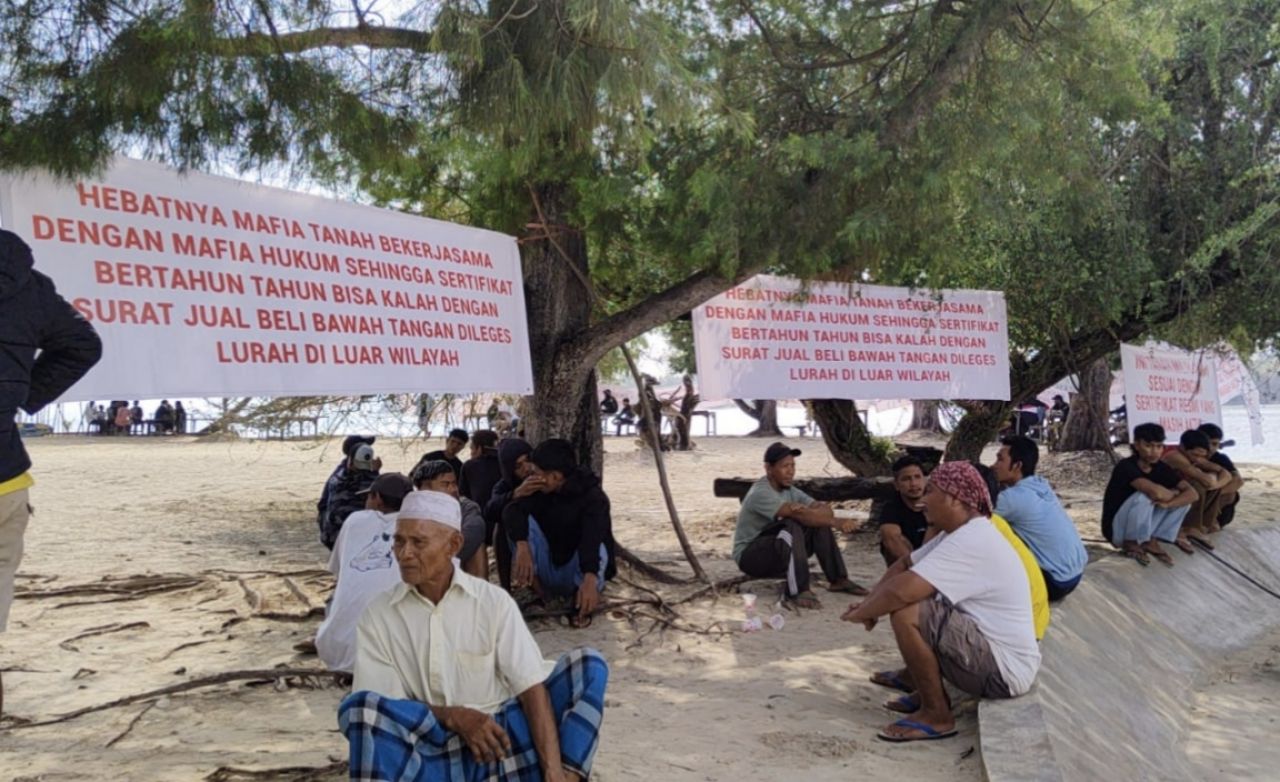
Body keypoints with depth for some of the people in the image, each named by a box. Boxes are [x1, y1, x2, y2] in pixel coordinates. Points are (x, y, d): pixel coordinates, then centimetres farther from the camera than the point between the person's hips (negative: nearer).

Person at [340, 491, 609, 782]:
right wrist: (454, 716, -19)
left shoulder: (493, 601, -1)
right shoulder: (378, 616, 2)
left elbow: (532, 686, -9)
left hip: (498, 738, 1)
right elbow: (380, 707, -3)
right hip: (431, 753, -1)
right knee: (361, 707, -30)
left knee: (588, 665, -15)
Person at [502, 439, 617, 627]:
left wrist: (590, 580, -55)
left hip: (577, 573, -3)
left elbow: (592, 537, -37)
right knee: (525, 520, -19)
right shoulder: (539, 490, -5)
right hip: (546, 572, 3)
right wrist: (522, 545, -45)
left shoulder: (592, 496, -18)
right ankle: (535, 586, -19)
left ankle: (582, 602, -13)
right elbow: (512, 511, -24)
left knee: (597, 548, -36)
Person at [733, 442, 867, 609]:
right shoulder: (760, 493, -22)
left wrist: (805, 512, -30)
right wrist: (836, 522, -30)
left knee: (820, 522, -8)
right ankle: (798, 592, -30)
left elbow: (825, 509, -8)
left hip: (784, 554, 8)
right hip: (750, 556, -8)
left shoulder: (790, 491, 4)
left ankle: (838, 580, -2)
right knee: (793, 527, -33)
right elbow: (801, 516, -33)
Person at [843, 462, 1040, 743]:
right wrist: (869, 602, -1)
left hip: (1004, 669, -10)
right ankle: (916, 677, 22)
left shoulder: (972, 542, -24)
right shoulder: (960, 533, 9)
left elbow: (900, 591, -32)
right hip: (990, 648, 10)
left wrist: (862, 613, -13)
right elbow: (904, 565, 16)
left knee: (905, 614, -24)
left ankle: (936, 715, -9)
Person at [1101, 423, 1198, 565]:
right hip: (1117, 530, -6)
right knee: (1144, 497, -32)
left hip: (1144, 528, 6)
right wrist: (1173, 493, -16)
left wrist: (1167, 504, -29)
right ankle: (1131, 544, -10)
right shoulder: (1126, 466, -24)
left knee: (1183, 499, -6)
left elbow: (1192, 493, -11)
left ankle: (1152, 542, 1)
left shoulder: (1161, 468, -3)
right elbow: (1157, 493, -38)